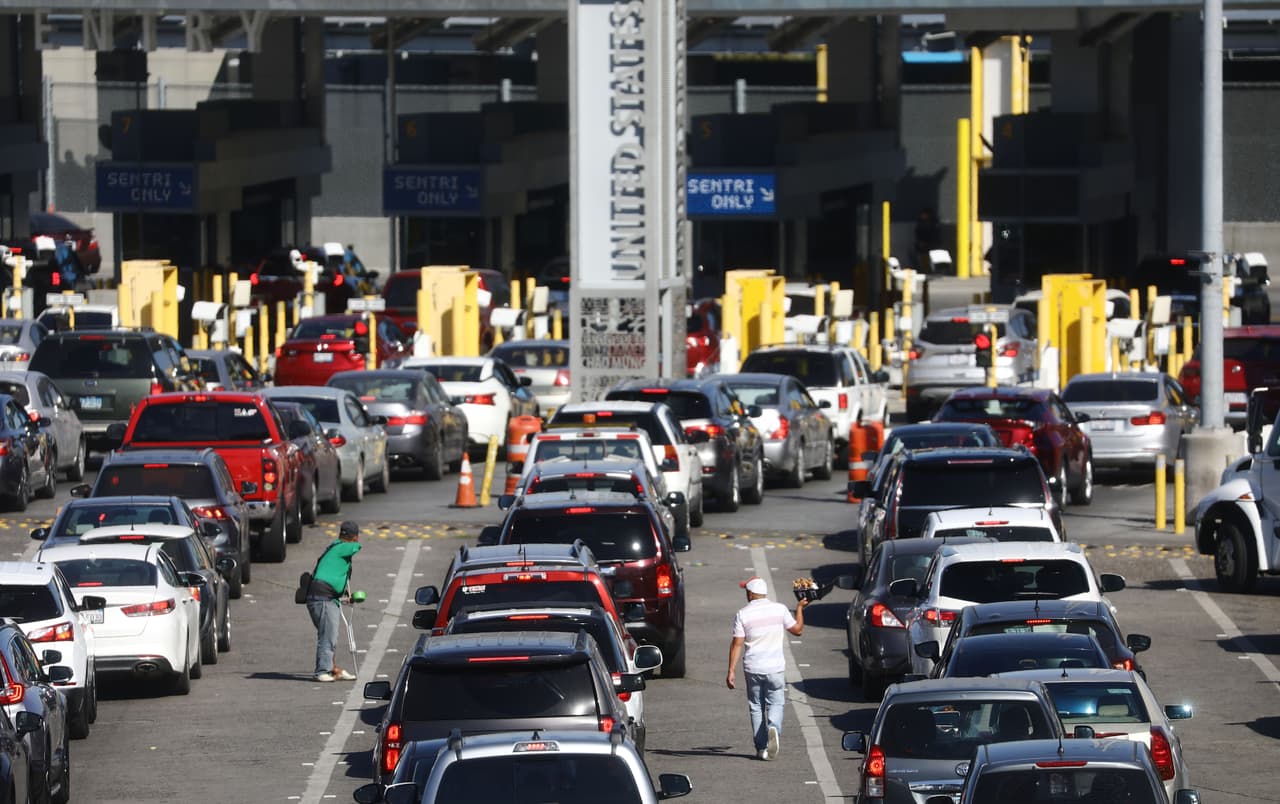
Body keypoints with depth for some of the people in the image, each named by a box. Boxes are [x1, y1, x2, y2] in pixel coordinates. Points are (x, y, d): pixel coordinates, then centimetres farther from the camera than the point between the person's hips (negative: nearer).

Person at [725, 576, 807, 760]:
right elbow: (797, 630, 9)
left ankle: (761, 748, 11)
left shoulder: (742, 614, -5)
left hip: (752, 669, 0)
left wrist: (731, 671, -4)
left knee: (756, 707, 11)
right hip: (775, 667, 0)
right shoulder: (780, 609, -2)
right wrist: (800, 608, 24)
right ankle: (773, 727, -23)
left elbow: (737, 644, -7)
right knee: (775, 703, 8)